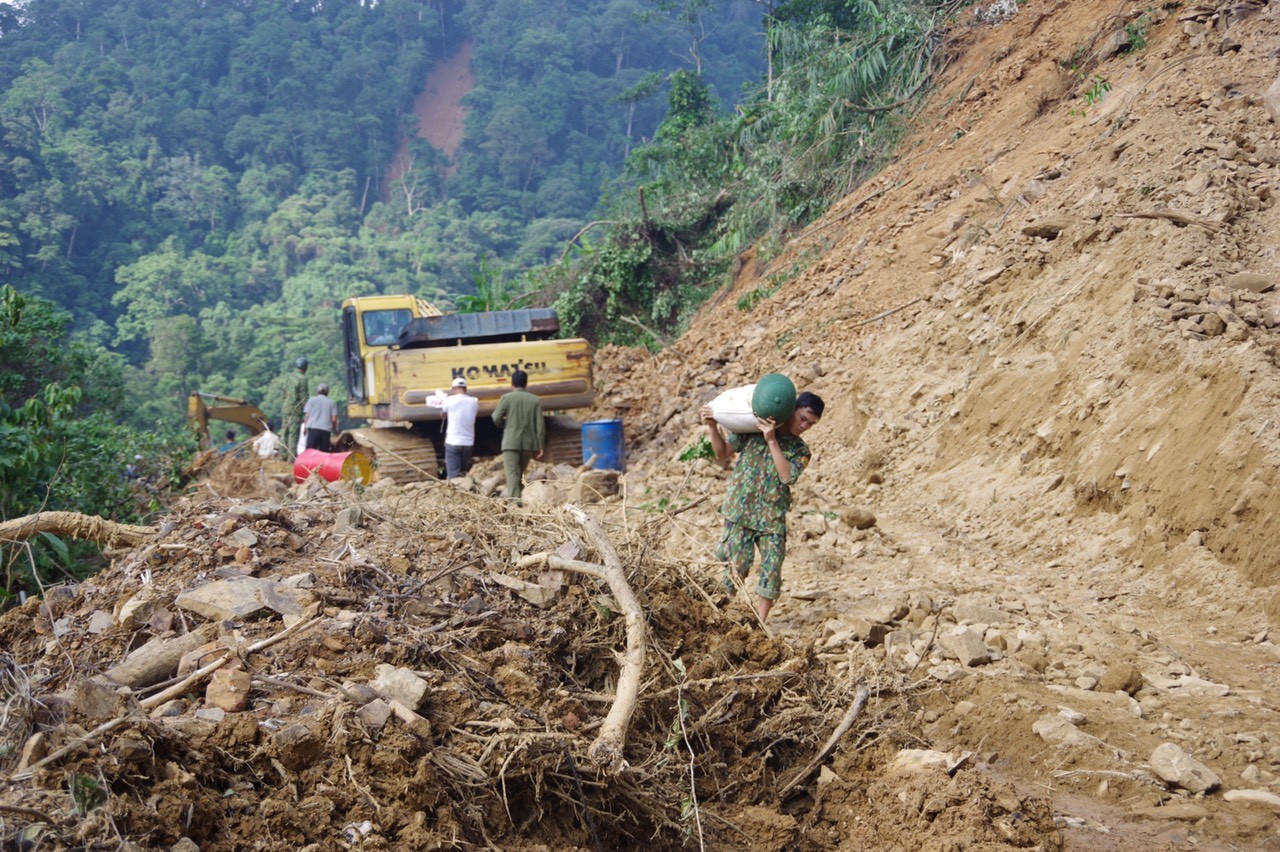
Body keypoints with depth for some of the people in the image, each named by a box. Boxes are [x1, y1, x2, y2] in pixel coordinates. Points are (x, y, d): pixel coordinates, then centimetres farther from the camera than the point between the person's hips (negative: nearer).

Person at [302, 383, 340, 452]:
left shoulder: (312, 400, 11)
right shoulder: (332, 403, 13)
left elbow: (307, 415, 4)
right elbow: (334, 419, 6)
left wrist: (305, 427, 12)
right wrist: (335, 430, 18)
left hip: (313, 429, -1)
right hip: (326, 429, 1)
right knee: (324, 453, 2)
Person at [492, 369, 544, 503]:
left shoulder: (506, 398, -3)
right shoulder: (535, 400, 4)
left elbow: (496, 418, -7)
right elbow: (540, 425, 2)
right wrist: (540, 446, 5)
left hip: (511, 442, -3)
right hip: (529, 443, 3)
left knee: (512, 472, -8)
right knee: (520, 472, 18)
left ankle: (513, 498, -23)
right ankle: (516, 496, 20)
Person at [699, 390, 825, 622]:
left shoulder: (800, 451, 6)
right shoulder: (752, 429, 3)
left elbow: (787, 476, -13)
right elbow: (723, 453, 4)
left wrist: (772, 441, -17)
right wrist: (712, 427, -11)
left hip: (773, 519, 2)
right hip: (740, 513, -2)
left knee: (772, 574, -1)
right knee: (737, 568, -4)